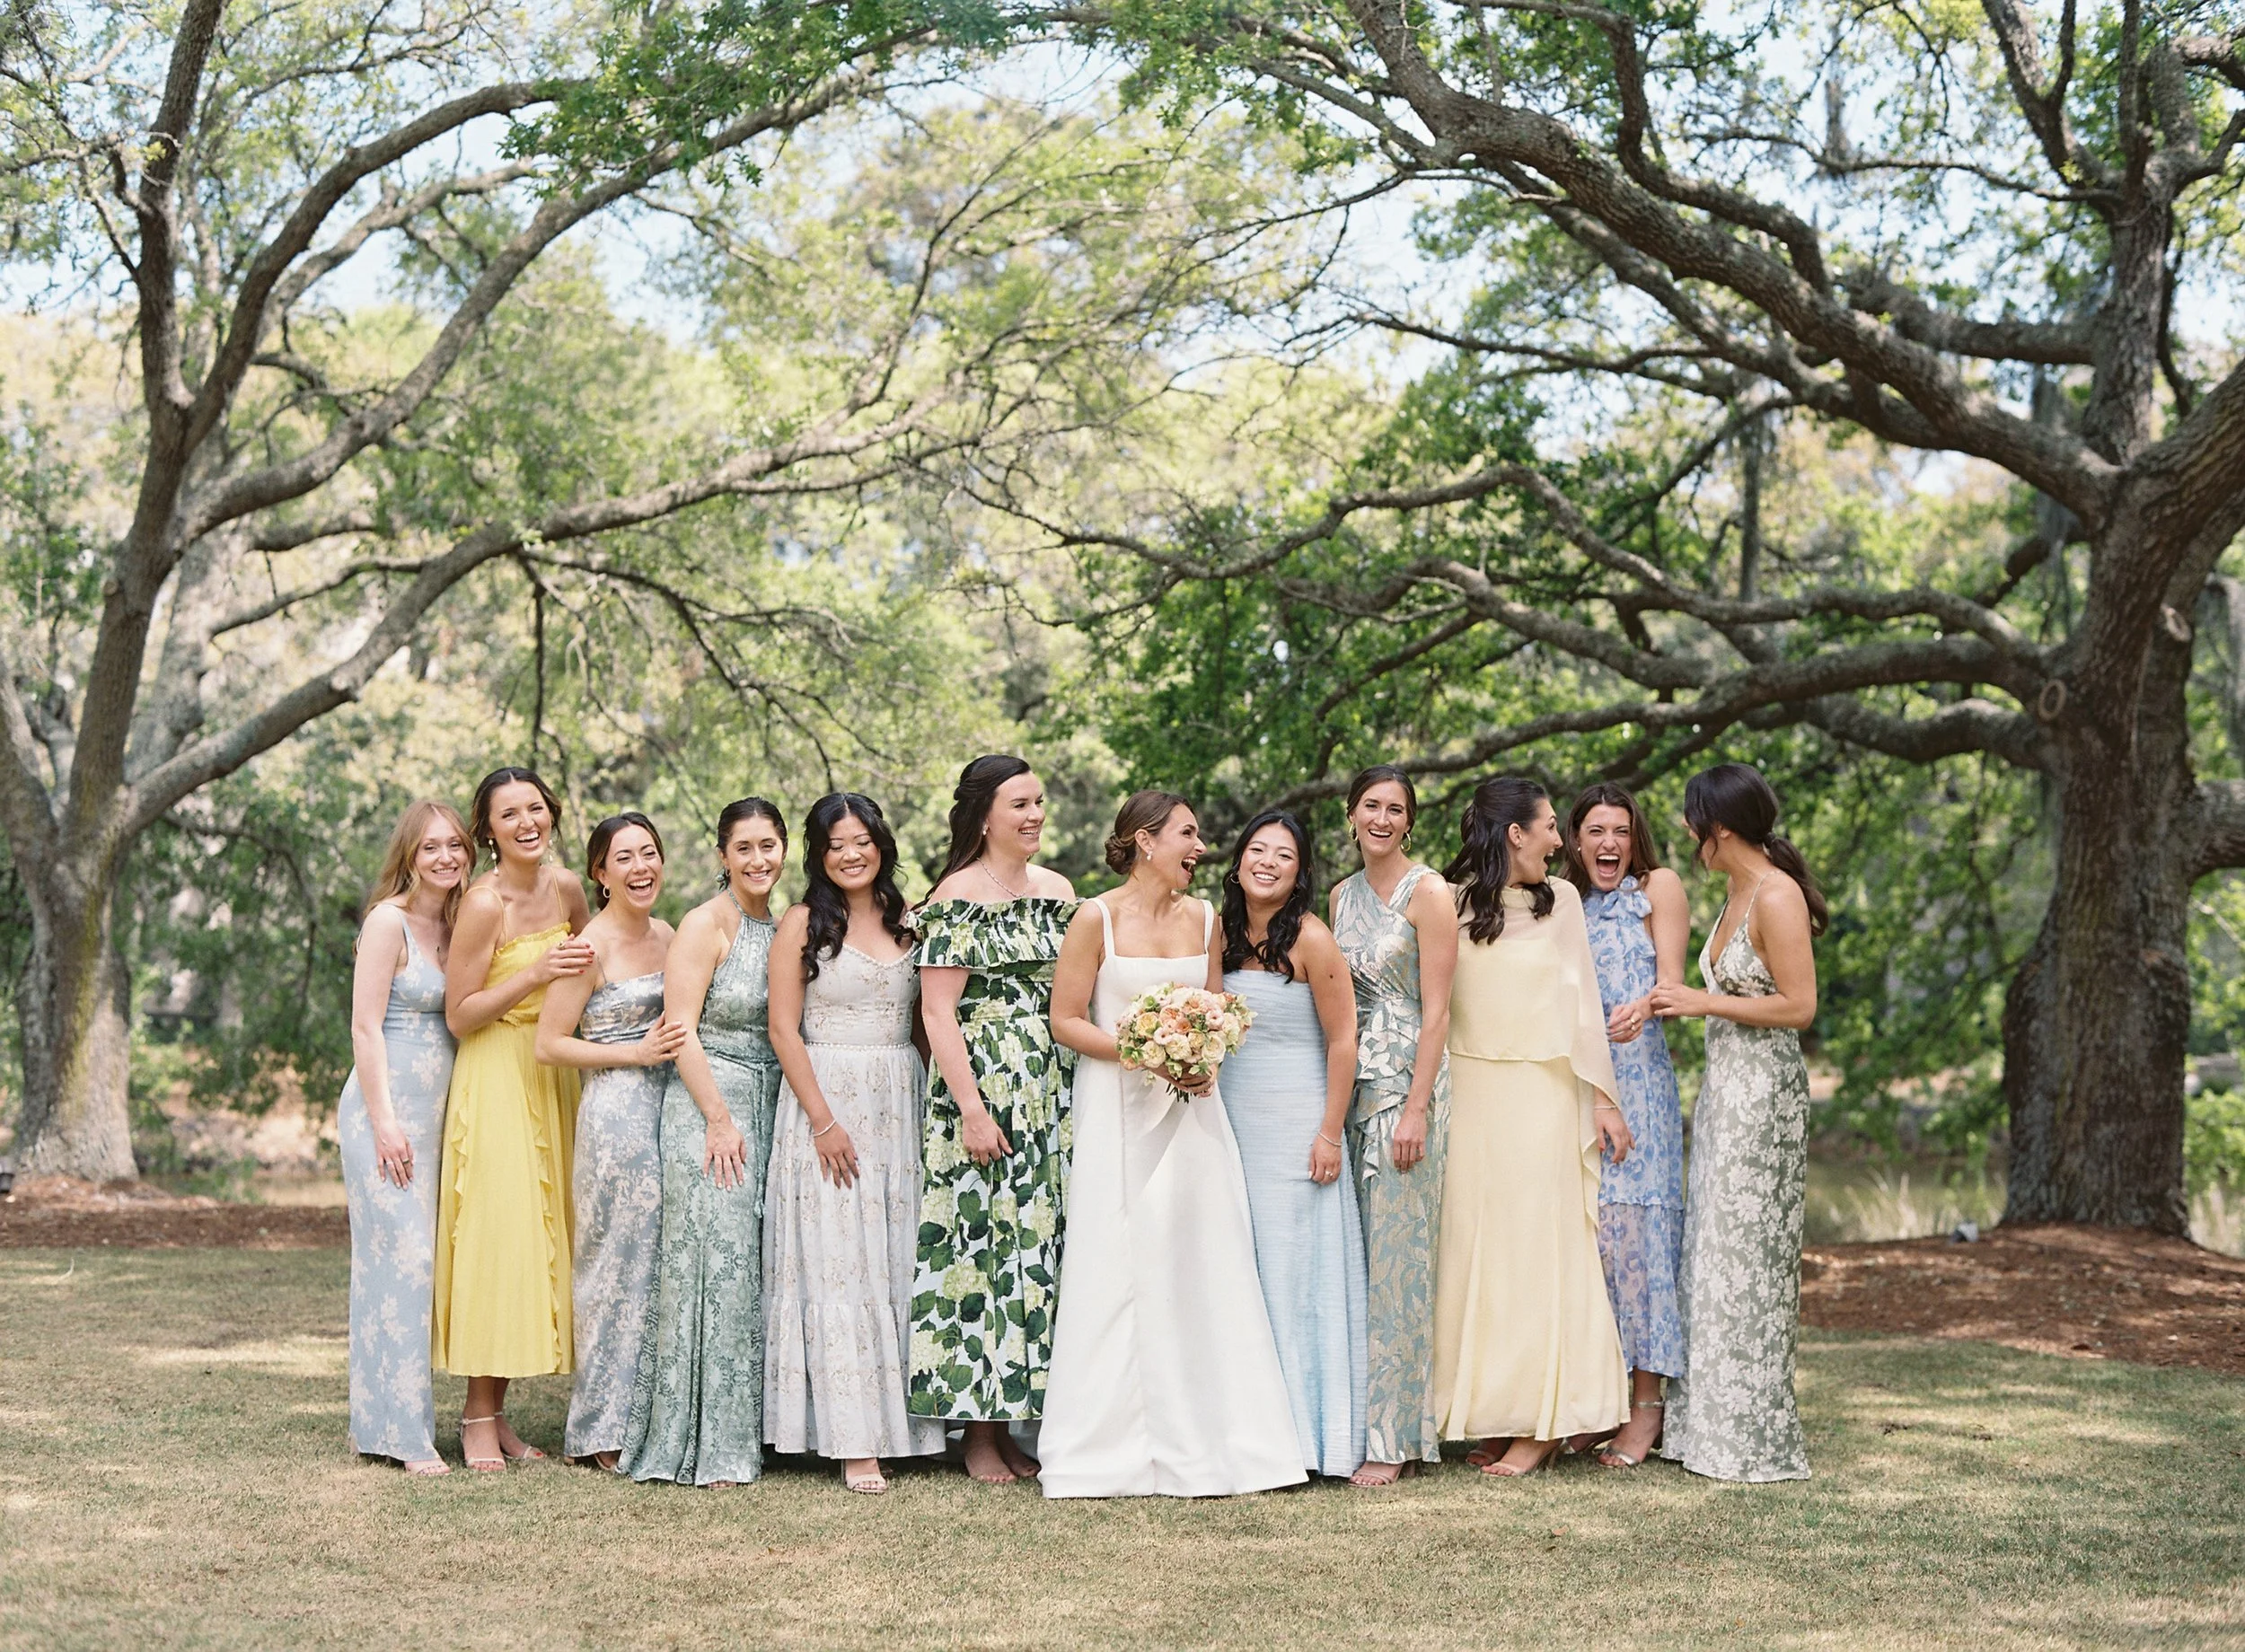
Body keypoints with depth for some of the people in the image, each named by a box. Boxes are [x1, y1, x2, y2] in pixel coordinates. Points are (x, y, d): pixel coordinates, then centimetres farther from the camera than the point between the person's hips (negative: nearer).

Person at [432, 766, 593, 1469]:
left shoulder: (566, 889, 6)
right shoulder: (484, 904, -14)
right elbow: (458, 1015, -13)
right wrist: (534, 974, -20)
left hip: (551, 1078, 7)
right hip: (495, 1078, -7)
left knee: (537, 1241, 8)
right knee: (494, 1237, -8)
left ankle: (498, 1415, 15)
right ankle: (477, 1419, 0)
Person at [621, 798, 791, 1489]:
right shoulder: (705, 925, -7)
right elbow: (680, 1030, -12)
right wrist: (719, 1120, -16)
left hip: (770, 1108, 6)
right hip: (708, 1103, -6)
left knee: (758, 1265, 6)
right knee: (715, 1262, -9)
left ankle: (746, 1431, 13)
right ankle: (702, 1446, -4)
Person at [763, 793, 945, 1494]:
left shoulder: (906, 923, 11)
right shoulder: (803, 924, -1)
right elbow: (784, 1029, -6)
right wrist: (823, 1120, -13)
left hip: (900, 1102, 4)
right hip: (826, 1097, -4)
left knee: (898, 1259, 4)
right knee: (838, 1261, -6)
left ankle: (902, 1419, 11)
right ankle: (855, 1441, -6)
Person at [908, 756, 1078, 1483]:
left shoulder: (1058, 892, 13)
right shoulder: (957, 896, -6)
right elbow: (938, 1013, -11)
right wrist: (972, 1110, -17)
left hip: (1050, 1096, 6)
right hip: (981, 1089, -6)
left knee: (1038, 1246, 6)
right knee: (982, 1243, -4)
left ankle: (1010, 1422, 15)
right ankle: (979, 1434, 4)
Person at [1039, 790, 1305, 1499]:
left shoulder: (1203, 919, 9)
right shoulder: (1096, 918, -5)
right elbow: (1066, 1020, -5)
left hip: (1193, 1107, 4)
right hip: (1118, 1111, -4)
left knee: (1202, 1267, 2)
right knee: (1120, 1272, -3)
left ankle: (1198, 1438, 9)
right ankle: (1113, 1447, 4)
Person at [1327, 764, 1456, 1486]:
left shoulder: (1427, 892, -6)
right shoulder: (1341, 896, 14)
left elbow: (1435, 1011, -11)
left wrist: (1415, 1108, -17)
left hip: (1407, 1080, -6)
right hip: (1350, 1081, 6)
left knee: (1395, 1255, -5)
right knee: (1353, 1255, 6)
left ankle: (1391, 1438, -1)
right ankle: (1358, 1421, 13)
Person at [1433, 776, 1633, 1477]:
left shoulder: (1561, 900, 6)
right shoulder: (1450, 903, 2)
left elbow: (1581, 1001, 7)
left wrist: (1601, 1096, 4)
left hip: (1543, 1095, 0)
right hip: (1470, 1095, 0)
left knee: (1540, 1247, -1)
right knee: (1474, 1248, 2)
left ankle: (1541, 1423, 3)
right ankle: (1494, 1414, 9)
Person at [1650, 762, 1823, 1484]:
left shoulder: (1778, 896, -16)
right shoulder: (1735, 892, 12)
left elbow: (1799, 1006, -19)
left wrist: (1705, 1003, -15)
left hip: (1762, 1091, -9)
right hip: (1722, 1085, 9)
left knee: (1746, 1255, -3)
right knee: (1712, 1251, 11)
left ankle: (1755, 1439, 5)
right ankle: (1712, 1423, 19)